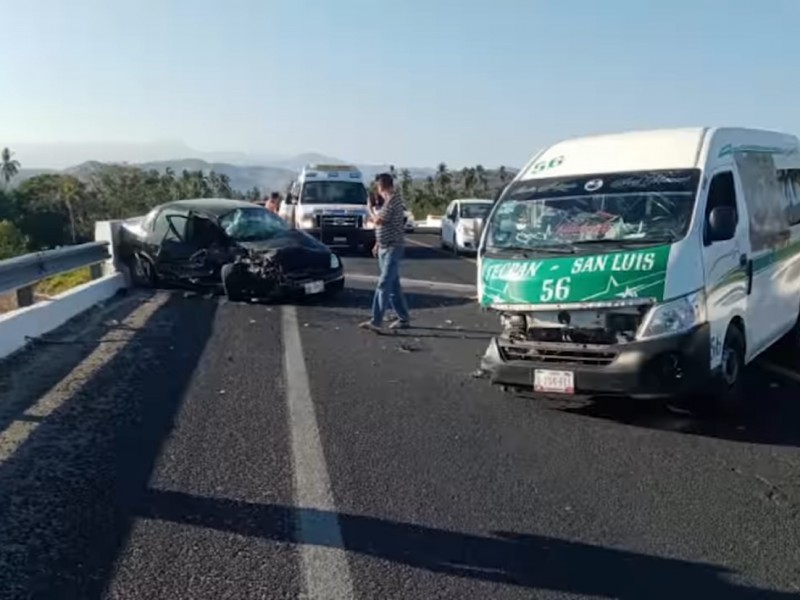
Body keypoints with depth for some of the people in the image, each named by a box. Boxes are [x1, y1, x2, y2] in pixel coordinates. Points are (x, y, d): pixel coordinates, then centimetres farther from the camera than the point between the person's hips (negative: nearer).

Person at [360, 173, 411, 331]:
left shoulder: (393, 199, -17)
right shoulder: (390, 199, 14)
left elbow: (378, 220, -20)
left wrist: (371, 209, -1)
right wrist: (378, 244, 21)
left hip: (392, 248, -10)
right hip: (385, 248, 10)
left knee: (384, 285, -12)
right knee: (393, 285, 12)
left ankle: (376, 321, -13)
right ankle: (404, 319, 20)